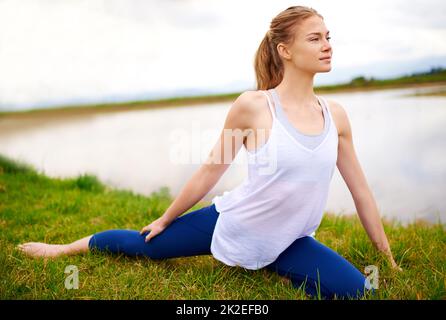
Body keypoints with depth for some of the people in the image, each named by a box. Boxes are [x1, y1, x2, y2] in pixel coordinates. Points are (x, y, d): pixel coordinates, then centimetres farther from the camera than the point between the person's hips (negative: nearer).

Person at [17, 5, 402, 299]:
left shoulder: (336, 116, -4)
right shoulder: (252, 105, -17)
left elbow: (360, 189, 5)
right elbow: (210, 171, -6)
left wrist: (388, 257, 12)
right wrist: (165, 219, 4)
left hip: (284, 241, 4)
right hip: (233, 222, -3)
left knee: (360, 291, -9)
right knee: (142, 245, 10)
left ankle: (264, 262, 12)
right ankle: (65, 247, 39)